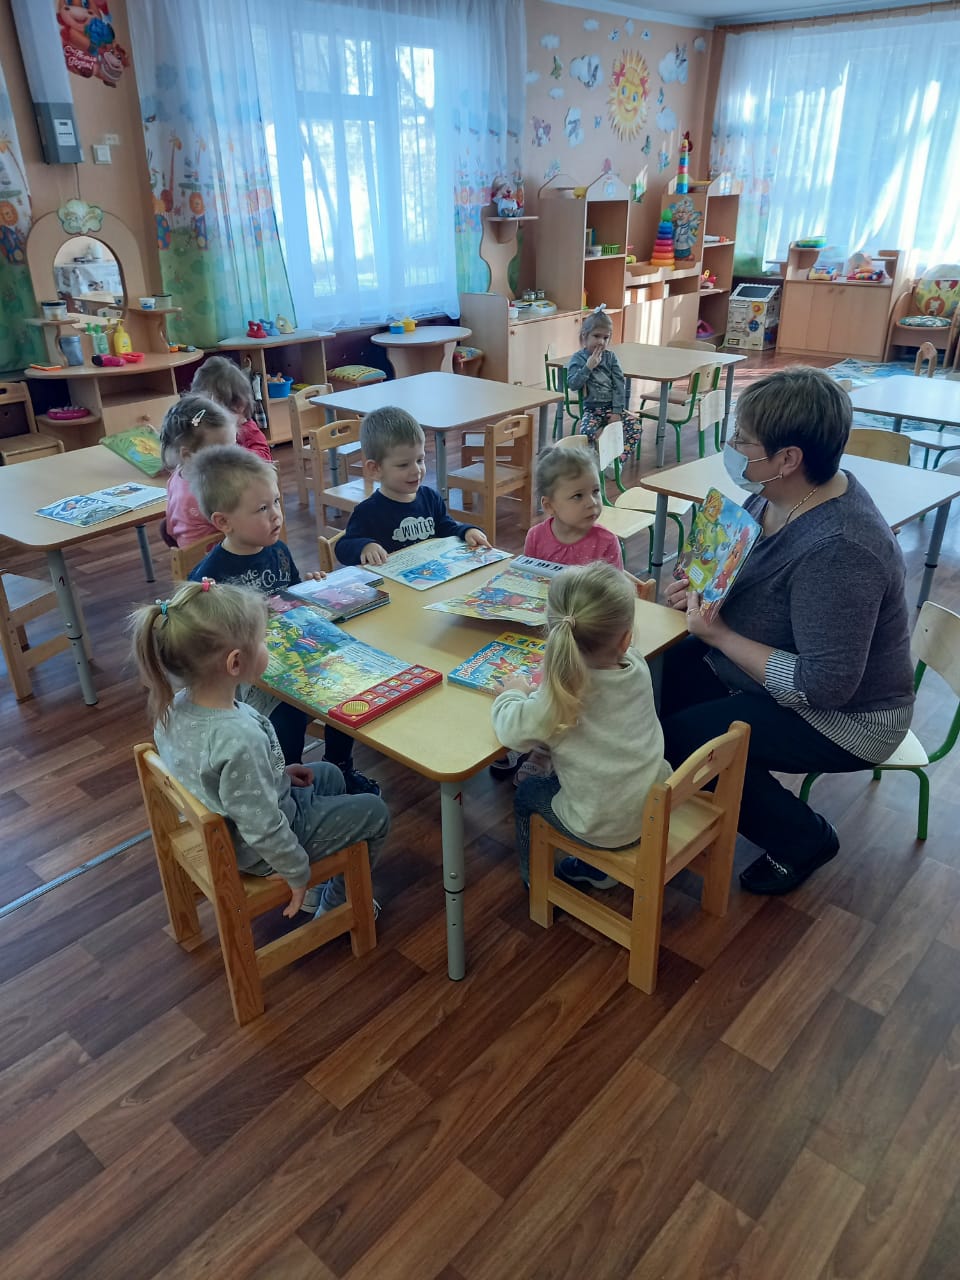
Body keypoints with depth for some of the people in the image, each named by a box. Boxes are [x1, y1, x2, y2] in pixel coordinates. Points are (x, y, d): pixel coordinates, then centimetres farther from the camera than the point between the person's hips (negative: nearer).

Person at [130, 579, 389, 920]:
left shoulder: (175, 705, -14)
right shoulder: (239, 738, -40)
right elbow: (262, 829, -31)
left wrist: (278, 774, 7)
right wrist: (297, 873, -14)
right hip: (256, 851, -8)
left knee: (328, 775, 26)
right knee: (374, 812, 9)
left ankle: (318, 889, 38)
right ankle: (334, 905, 30)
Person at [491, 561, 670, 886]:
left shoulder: (559, 698, -29)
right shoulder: (637, 666, -12)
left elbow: (512, 731, -17)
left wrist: (513, 692, -1)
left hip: (605, 828, -5)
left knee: (527, 793, 22)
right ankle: (595, 867, 46)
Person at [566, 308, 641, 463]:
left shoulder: (610, 357, 6)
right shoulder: (578, 358, 0)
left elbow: (619, 383, 1)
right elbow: (572, 384, -11)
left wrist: (617, 411, -8)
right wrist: (588, 367, -17)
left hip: (612, 406, 3)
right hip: (591, 409, -3)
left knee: (635, 428, -18)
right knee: (587, 433, -33)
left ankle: (618, 460, -6)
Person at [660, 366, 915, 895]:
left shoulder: (838, 551, -35)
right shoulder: (775, 495, -7)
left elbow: (825, 687, -33)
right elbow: (747, 571, 13)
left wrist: (719, 635, -27)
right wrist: (697, 585, -7)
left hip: (843, 717, -9)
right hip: (779, 665, 9)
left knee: (680, 738, -16)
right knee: (665, 667, -1)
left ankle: (802, 838, 7)